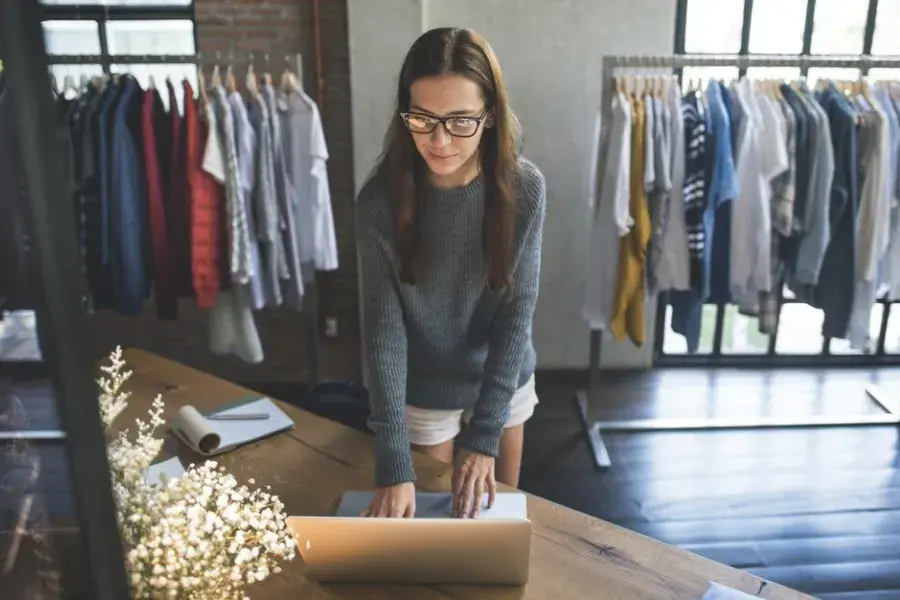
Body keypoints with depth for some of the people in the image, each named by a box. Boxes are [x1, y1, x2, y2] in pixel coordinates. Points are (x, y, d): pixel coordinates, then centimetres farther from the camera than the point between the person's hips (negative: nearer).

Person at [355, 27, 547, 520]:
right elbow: (383, 328, -21)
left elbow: (518, 310, -16)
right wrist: (393, 462, -27)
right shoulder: (379, 200, -22)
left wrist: (484, 434, -20)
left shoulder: (524, 188, -18)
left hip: (505, 385, 2)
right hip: (423, 395, -1)